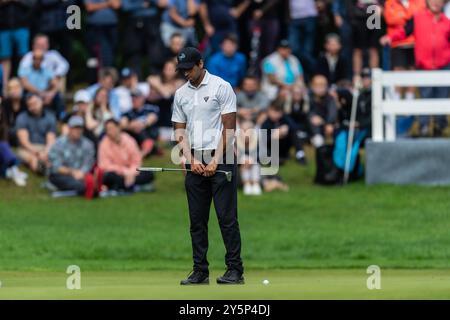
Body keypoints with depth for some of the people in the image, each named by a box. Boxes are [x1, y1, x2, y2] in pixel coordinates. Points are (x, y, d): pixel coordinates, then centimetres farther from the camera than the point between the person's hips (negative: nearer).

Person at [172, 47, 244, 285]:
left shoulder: (221, 87, -5)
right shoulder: (181, 94, 11)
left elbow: (229, 128, -8)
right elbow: (180, 130, 10)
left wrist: (216, 161, -13)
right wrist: (191, 160, -5)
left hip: (220, 159, -5)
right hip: (194, 162, 5)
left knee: (227, 216, -8)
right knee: (197, 219, 4)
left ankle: (235, 269, -7)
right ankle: (200, 271, 8)